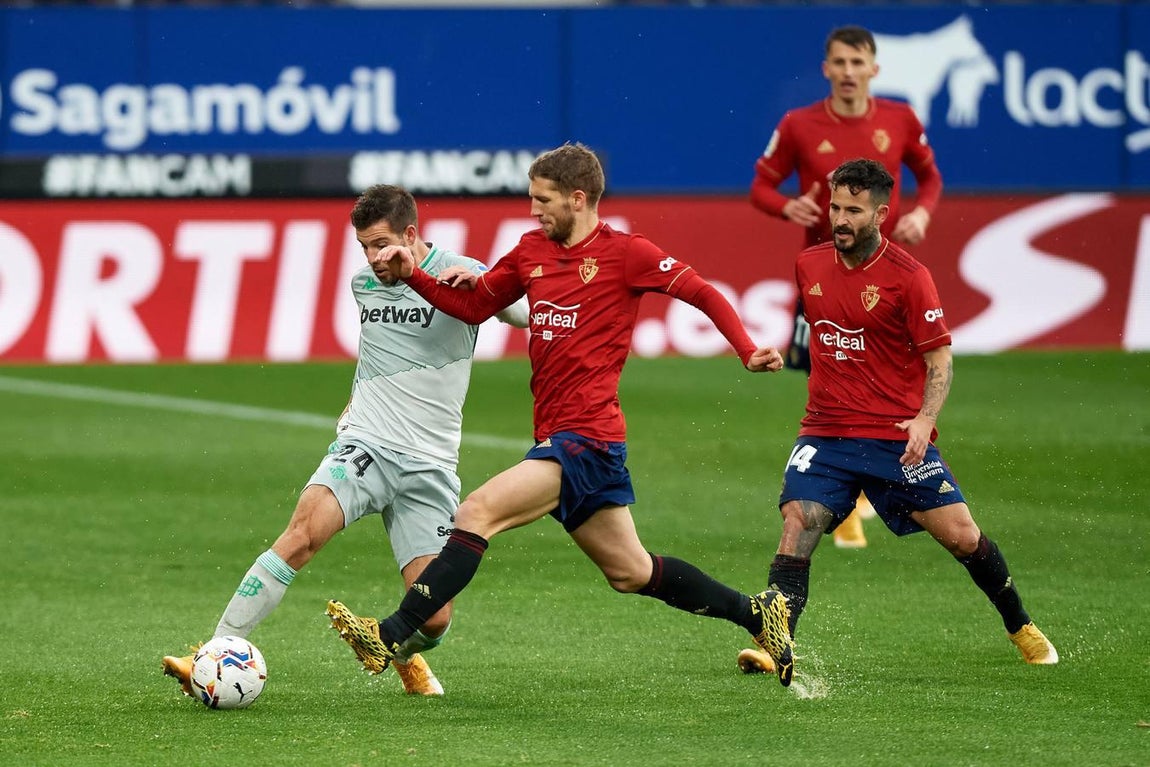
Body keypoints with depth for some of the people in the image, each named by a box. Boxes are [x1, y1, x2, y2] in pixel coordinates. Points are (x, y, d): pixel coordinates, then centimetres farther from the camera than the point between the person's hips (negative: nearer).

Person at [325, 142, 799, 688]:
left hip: (586, 438, -8)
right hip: (558, 438, 8)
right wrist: (410, 275, 6)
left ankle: (391, 638, -24)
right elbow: (472, 305, 21)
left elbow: (703, 294, -4)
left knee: (477, 513, -20)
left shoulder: (625, 252, -6)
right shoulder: (532, 250, 14)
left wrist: (749, 351, -17)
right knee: (630, 572, 16)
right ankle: (757, 614, 29)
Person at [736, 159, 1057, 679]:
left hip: (898, 436, -3)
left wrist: (925, 418, -21)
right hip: (825, 434, 3)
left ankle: (1022, 629, 21)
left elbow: (939, 355, -8)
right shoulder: (809, 265, 6)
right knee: (797, 529, -17)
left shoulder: (908, 276, -9)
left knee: (963, 537, -1)